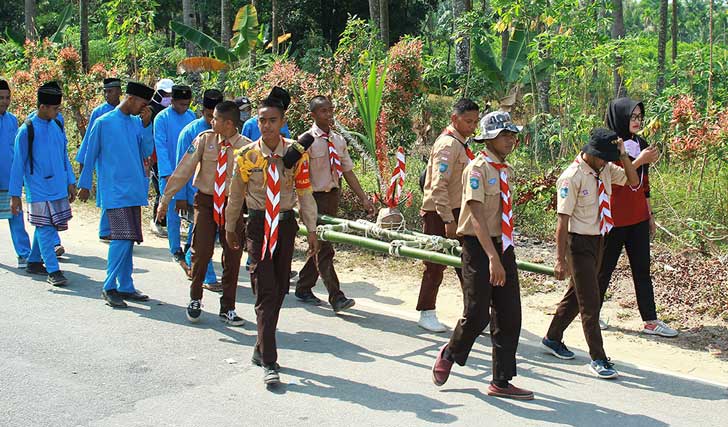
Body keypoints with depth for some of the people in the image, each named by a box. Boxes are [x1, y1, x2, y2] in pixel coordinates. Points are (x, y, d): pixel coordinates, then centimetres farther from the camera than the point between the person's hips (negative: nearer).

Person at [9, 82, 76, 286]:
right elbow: (18, 164, -6)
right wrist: (15, 195, -6)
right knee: (45, 229, -5)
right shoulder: (27, 130, -10)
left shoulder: (57, 126, 7)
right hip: (39, 191, -6)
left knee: (45, 228, 13)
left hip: (59, 189, 6)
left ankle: (34, 262, 28)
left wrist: (70, 182, 13)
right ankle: (53, 271, -3)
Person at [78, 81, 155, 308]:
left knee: (128, 239, 9)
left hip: (134, 190, 6)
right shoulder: (104, 122, -4)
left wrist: (146, 124, -5)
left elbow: (147, 152, 5)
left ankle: (125, 287, 15)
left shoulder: (137, 123, 11)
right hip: (114, 190, -6)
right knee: (122, 237, -13)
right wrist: (85, 185, 6)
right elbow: (91, 155, 2)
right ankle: (109, 287, -4)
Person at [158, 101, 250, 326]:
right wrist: (166, 199, -3)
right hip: (205, 200, 0)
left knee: (233, 256, 4)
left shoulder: (246, 147, -8)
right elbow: (183, 170, -3)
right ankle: (195, 300, 19)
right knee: (201, 252, -5)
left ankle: (228, 308, 19)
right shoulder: (204, 140, -5)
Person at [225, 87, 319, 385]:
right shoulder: (247, 155, -4)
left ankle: (262, 349, 27)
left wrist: (311, 230, 3)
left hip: (286, 224, 3)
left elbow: (304, 192, 3)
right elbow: (236, 194, 8)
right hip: (258, 225, -2)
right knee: (266, 291, -9)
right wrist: (229, 227, 16)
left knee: (280, 289, 9)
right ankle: (268, 363, -9)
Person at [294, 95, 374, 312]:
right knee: (324, 248, -8)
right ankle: (336, 297, -9)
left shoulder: (339, 140, 10)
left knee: (321, 246, 13)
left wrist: (363, 198, 8)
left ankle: (303, 288, 28)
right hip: (315, 198, -6)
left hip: (333, 197, 7)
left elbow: (348, 171, 13)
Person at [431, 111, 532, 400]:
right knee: (477, 314, -6)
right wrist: (492, 257, -28)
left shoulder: (507, 170, 12)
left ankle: (501, 381, 14)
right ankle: (450, 354, 25)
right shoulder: (477, 169, -13)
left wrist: (503, 252, 17)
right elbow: (477, 216, -21)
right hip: (478, 246, -8)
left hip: (503, 245, 8)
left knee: (509, 316, 5)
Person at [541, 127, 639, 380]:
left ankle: (553, 339, 36)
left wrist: (622, 154, -5)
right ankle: (598, 359, 2)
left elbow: (634, 182, 10)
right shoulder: (572, 177, -19)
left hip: (598, 240, 8)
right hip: (579, 243, -8)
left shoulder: (606, 169, 4)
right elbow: (563, 219, -20)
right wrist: (561, 259, -21)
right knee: (590, 302, -5)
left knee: (577, 294, 19)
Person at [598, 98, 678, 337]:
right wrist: (640, 161, -26)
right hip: (614, 219, -6)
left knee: (642, 270, 6)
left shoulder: (641, 144, 10)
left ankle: (650, 321, 9)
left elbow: (644, 184, 16)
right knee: (605, 268, 6)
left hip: (638, 219, 6)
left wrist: (650, 215, 17)